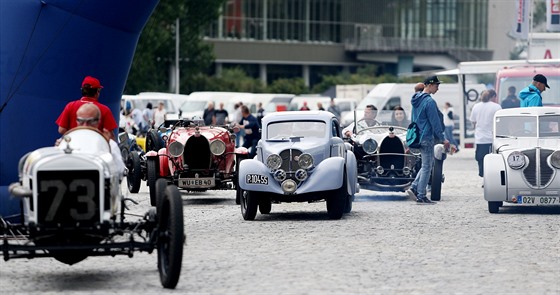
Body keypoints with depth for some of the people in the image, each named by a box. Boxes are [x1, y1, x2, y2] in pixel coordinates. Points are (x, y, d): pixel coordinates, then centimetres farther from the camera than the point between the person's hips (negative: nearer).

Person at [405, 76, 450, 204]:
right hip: (427, 138, -9)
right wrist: (442, 139, -11)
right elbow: (435, 122, -17)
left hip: (418, 136, 9)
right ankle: (421, 196, 0)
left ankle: (414, 187, 8)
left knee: (427, 165, 18)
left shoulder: (416, 100, 13)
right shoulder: (429, 101, -17)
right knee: (427, 167, -2)